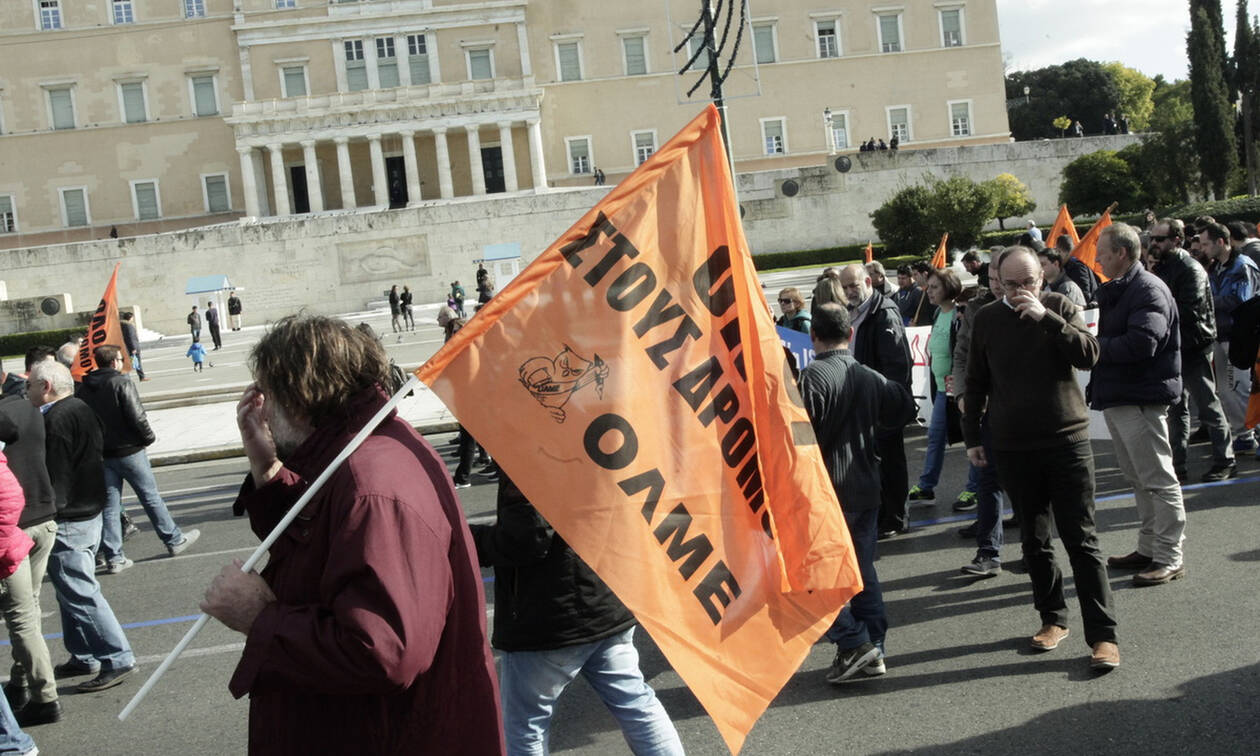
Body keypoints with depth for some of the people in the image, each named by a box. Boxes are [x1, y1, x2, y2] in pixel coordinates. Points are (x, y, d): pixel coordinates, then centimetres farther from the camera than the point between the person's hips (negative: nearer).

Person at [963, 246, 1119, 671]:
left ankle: (1103, 634, 2)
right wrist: (972, 437, 10)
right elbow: (976, 384, 11)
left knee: (1081, 540, -2)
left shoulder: (1060, 308, 0)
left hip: (1067, 441, -2)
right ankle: (1053, 619, 24)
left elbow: (1089, 355, -14)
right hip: (1012, 448, 2)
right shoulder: (987, 320, 4)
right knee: (1034, 540, 10)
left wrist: (1045, 317, -21)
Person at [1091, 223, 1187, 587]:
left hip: (1141, 399, -10)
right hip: (1116, 397, 10)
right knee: (1138, 479, 16)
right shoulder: (1114, 291, 16)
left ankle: (1169, 557, 4)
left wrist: (1095, 346, -15)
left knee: (1158, 480, -3)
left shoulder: (1149, 290, -15)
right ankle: (1148, 549, 26)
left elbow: (1141, 344, -27)